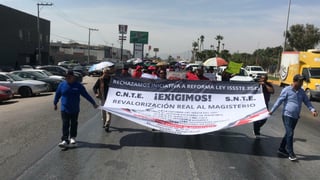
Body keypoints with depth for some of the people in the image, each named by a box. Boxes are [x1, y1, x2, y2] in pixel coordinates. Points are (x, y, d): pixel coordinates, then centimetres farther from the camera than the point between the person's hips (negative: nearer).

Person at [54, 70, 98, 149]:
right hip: (64, 109, 0)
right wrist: (55, 104, 23)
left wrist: (93, 103, 0)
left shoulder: (78, 85, -5)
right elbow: (57, 95, 13)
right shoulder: (62, 84, 0)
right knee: (65, 125, -5)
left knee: (74, 124, 11)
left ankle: (72, 137, 29)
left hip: (75, 109, 0)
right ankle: (65, 141, -6)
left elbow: (86, 95, -1)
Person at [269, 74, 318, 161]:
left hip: (296, 117, 6)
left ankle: (281, 149, 25)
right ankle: (291, 153, 1)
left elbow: (307, 101, 11)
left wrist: (312, 110, -6)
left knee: (289, 133, 12)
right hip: (287, 115, -6)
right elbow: (279, 101, -10)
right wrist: (272, 111, -13)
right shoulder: (286, 90, -9)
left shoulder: (301, 91, 9)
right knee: (290, 134, -8)